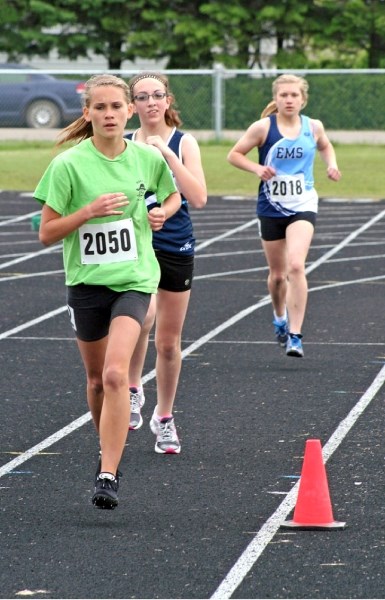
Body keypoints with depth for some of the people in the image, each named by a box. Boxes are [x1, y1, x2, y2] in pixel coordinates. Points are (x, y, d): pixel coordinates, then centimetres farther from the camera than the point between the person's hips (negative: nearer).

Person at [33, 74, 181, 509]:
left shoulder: (148, 158, 0)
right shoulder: (69, 164, -8)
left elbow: (173, 196, 21)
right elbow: (47, 233, -6)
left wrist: (162, 212, -1)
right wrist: (89, 210, -19)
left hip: (134, 279, -1)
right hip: (86, 281, 1)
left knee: (116, 373, -20)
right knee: (97, 379, 14)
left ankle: (108, 475, -21)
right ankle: (109, 451, 41)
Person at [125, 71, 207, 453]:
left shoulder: (183, 143, -3)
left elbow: (198, 198, -16)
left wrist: (167, 154, -22)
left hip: (176, 250, 0)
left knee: (168, 343, 9)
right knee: (142, 317, -29)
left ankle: (164, 418, 28)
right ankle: (132, 388, -5)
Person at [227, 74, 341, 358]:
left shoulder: (313, 127, 0)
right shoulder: (263, 127, -7)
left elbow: (325, 146, 22)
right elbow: (234, 154, -1)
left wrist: (331, 164, 2)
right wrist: (257, 168, -17)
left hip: (303, 206, -1)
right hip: (271, 208, 1)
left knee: (296, 266, -21)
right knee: (277, 274, 13)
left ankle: (295, 335, -19)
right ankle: (280, 318, 45)